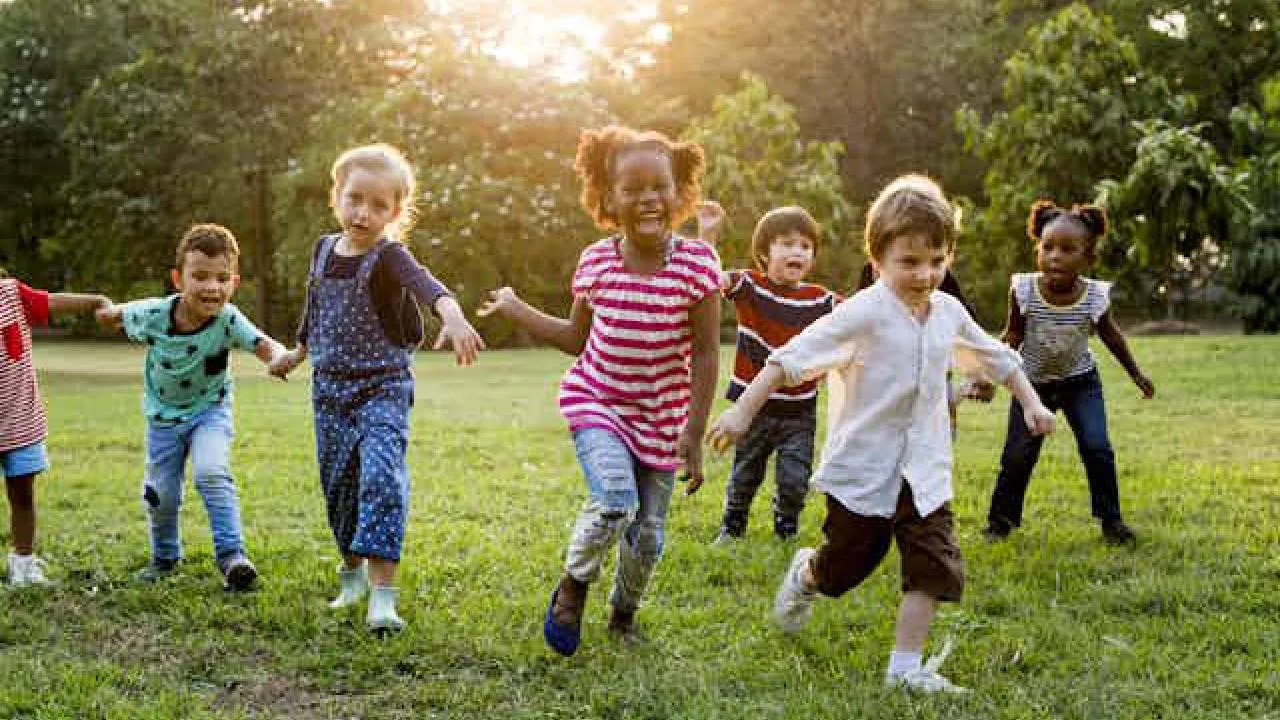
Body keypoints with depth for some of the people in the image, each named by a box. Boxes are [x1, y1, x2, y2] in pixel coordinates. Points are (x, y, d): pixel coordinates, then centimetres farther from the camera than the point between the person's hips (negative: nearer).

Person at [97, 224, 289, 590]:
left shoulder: (228, 320, -30)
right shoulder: (152, 315, -25)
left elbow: (263, 344, -46)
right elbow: (117, 313, -2)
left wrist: (280, 356, -67)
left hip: (210, 411, -2)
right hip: (164, 415, 2)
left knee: (211, 474, -26)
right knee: (161, 495, 11)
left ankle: (231, 553, -16)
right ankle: (165, 557, 38)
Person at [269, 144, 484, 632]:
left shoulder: (388, 257, -16)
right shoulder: (324, 250, 3)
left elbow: (426, 284, -40)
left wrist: (453, 317, -61)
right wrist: (299, 352, 36)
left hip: (383, 386, -6)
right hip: (330, 388, 6)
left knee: (382, 478, -21)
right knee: (338, 485, 12)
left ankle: (382, 595, -22)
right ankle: (353, 574, 34)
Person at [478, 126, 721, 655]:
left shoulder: (696, 262, -14)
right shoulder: (597, 261, -7)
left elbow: (705, 354, -10)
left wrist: (694, 433, -13)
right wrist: (516, 310, 8)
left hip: (661, 418, 1)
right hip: (596, 402, 0)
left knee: (649, 533, 8)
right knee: (615, 501, -24)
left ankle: (624, 613, 37)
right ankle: (573, 586, 4)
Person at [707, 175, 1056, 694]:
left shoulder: (949, 313, 1)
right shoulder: (865, 312, -19)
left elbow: (996, 358, 20)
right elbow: (792, 357, -22)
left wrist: (1031, 404, 17)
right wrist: (744, 409, -27)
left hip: (923, 471, 5)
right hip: (863, 467, -5)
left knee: (936, 567, -6)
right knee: (845, 567, 12)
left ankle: (905, 667, 3)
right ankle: (804, 575, 47)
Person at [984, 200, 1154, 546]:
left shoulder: (1095, 296, -21)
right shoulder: (1024, 291, -24)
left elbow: (1111, 335, -1)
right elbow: (1013, 335, -7)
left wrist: (1136, 374, 10)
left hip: (1080, 381, 0)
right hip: (1032, 383, 0)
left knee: (1096, 447, -8)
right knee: (1018, 454, -2)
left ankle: (1110, 519, 9)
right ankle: (1001, 518, 17)